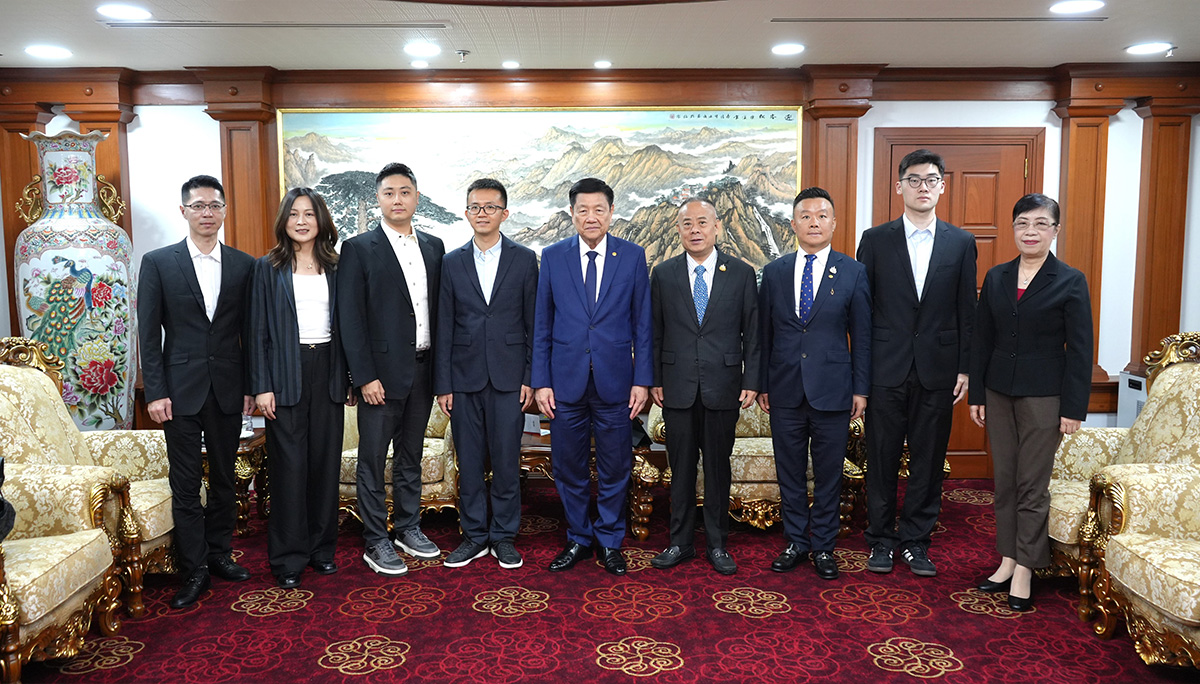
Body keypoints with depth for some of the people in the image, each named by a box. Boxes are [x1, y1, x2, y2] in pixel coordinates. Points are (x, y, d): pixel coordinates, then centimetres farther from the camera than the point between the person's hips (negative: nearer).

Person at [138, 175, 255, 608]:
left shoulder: (243, 265, 5)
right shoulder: (158, 262, 0)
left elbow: (249, 331, 6)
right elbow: (149, 333, -2)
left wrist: (250, 386, 2)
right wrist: (155, 392, -8)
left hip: (228, 389, 2)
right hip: (181, 389, -2)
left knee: (224, 477, 13)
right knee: (185, 484, 3)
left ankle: (219, 554, 27)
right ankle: (194, 572, 12)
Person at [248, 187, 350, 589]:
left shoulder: (334, 268, 10)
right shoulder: (268, 268, 2)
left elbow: (344, 324, 10)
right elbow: (258, 330, -1)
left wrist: (349, 377, 5)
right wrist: (261, 386, -8)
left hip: (327, 370, 3)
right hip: (286, 373, -3)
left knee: (326, 460, 7)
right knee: (289, 463, -1)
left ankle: (321, 547, 20)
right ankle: (288, 557, 9)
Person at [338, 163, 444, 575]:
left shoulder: (433, 247, 10)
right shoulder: (359, 249, -5)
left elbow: (438, 309, 11)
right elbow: (350, 319, -9)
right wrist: (365, 376, -14)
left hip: (423, 369, 5)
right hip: (382, 371, -5)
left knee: (411, 455, 17)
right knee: (373, 460, 4)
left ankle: (408, 527, 30)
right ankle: (375, 542, 15)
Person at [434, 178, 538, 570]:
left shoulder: (524, 260, 3)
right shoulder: (451, 263, 7)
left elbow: (533, 324, 2)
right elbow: (443, 329, 5)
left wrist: (531, 377, -4)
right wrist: (443, 384, 1)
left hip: (508, 377, -1)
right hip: (464, 377, 2)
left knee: (507, 461, 4)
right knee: (469, 462, 8)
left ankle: (503, 536, 18)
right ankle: (474, 536, 21)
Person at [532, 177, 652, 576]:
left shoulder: (633, 257, 2)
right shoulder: (553, 257, 3)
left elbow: (642, 323, 2)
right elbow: (542, 324, 4)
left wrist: (642, 379, -4)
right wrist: (540, 381, -1)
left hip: (614, 380, -1)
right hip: (566, 380, 1)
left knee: (615, 469, 8)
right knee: (568, 467, 9)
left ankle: (609, 542, 26)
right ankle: (578, 540, 27)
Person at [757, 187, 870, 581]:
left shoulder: (853, 272, 1)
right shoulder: (774, 272, 6)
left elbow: (862, 336, 2)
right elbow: (764, 333, 7)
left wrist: (861, 389, -1)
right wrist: (761, 384, 5)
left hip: (832, 391, -1)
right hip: (785, 390, 2)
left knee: (828, 475, 8)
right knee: (790, 473, 10)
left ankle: (823, 547, 22)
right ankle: (796, 542, 25)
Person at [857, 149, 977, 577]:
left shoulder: (961, 243, 6)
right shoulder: (875, 240, 2)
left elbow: (966, 312, 6)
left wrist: (965, 368, 0)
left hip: (937, 370, 1)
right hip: (886, 368, -1)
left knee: (928, 461, 8)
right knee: (882, 458, 7)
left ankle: (916, 541, 22)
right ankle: (882, 539, 21)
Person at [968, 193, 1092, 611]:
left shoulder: (1071, 282, -5)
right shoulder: (996, 278, 6)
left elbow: (1080, 351, -6)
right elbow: (982, 340, 8)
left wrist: (1073, 408, -10)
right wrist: (976, 395, 5)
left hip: (1043, 396, -4)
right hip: (999, 392, 4)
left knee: (1032, 485, 2)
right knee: (1004, 481, 11)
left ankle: (1024, 571, 12)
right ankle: (1008, 561, 21)